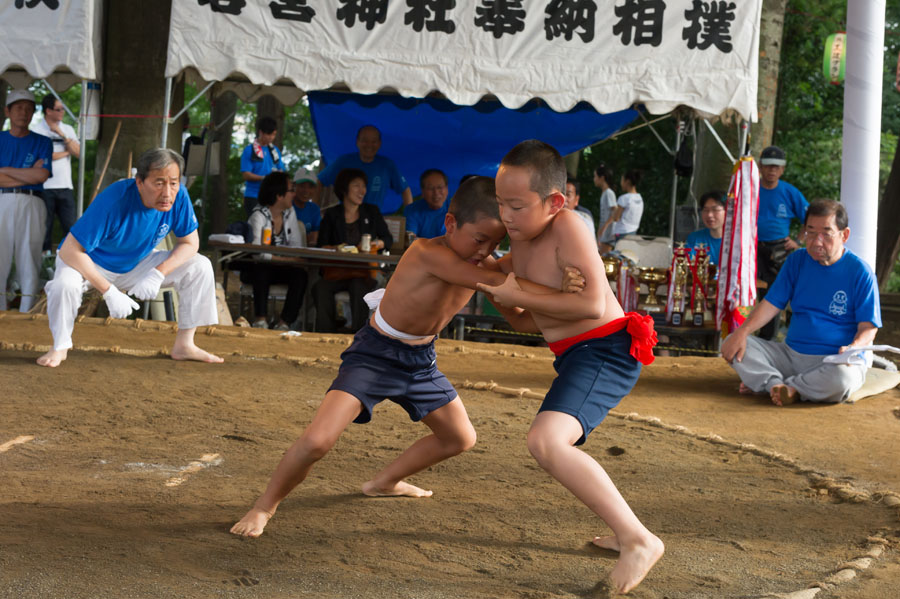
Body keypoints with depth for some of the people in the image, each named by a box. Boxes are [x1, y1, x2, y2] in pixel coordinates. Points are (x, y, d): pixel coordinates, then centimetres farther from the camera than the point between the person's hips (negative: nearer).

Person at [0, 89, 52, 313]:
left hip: (31, 204, 0)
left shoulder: (42, 142, 13)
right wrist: (28, 175, -3)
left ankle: (27, 315, 0)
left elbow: (41, 175, -2)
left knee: (29, 258, -3)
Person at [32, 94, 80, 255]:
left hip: (65, 186, 4)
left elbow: (78, 152, 2)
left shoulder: (68, 129, 14)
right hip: (45, 187, -4)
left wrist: (62, 135, -6)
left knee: (70, 226, -1)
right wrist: (66, 152, 1)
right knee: (45, 225, 1)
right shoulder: (37, 130, -1)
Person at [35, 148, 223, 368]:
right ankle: (60, 347, -10)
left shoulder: (178, 197, -22)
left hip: (136, 264, 5)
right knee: (65, 283, -37)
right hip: (90, 263, -5)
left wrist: (159, 273, -26)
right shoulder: (113, 201, -37)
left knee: (200, 267, -10)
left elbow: (190, 242, -9)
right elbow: (70, 250, -34)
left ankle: (184, 345, 0)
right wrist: (109, 291, -37)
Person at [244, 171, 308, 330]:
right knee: (262, 272, -39)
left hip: (281, 268, 5)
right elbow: (257, 247, -26)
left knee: (300, 274, -26)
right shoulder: (259, 215, -12)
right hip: (257, 268, -5)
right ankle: (261, 320, -38)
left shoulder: (290, 213, 8)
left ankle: (284, 322, -29)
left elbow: (296, 244, 4)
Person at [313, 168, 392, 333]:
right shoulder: (332, 215, 13)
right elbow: (321, 245, 7)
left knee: (359, 287, -36)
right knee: (320, 287, -31)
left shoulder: (372, 212, 15)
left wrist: (375, 243, -6)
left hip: (363, 271, 0)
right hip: (336, 270, 1)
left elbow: (388, 239, 15)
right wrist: (336, 248, -15)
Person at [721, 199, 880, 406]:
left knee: (842, 378, -41)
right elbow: (771, 304, 5)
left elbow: (868, 327, -7)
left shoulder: (859, 272, -5)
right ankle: (777, 384, -30)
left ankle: (787, 388, -18)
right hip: (791, 354, 5)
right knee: (733, 344, -12)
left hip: (834, 361, -5)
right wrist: (742, 332, -13)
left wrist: (852, 348, -30)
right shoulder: (796, 261, 9)